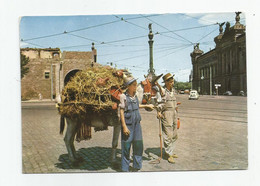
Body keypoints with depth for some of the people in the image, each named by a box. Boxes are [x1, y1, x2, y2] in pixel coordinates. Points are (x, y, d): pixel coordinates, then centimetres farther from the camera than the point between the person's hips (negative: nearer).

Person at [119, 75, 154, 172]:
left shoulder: (135, 95, 8)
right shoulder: (123, 96, -12)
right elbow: (121, 111, -12)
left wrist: (147, 106, 34)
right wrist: (124, 126, -16)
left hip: (137, 123, 7)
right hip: (128, 124, -6)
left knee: (138, 145, 9)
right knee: (126, 146, 1)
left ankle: (136, 167, 24)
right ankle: (125, 169, 16)